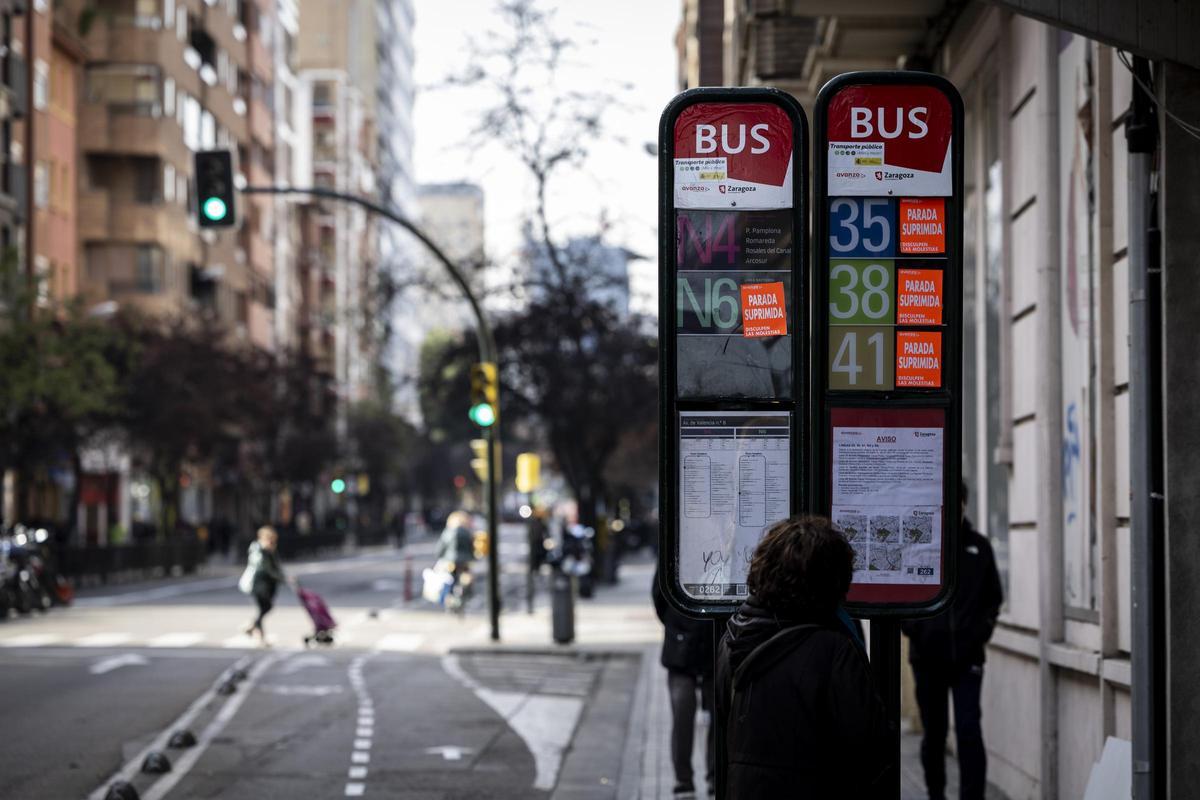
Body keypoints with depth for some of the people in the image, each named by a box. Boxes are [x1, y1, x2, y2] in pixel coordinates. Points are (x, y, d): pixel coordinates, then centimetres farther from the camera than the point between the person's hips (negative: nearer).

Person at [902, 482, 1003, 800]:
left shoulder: (978, 546, 4)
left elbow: (994, 597, 12)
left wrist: (982, 630, -2)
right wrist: (912, 628, -9)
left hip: (967, 656, 0)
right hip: (927, 655, 0)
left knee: (969, 730, -10)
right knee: (934, 732, 10)